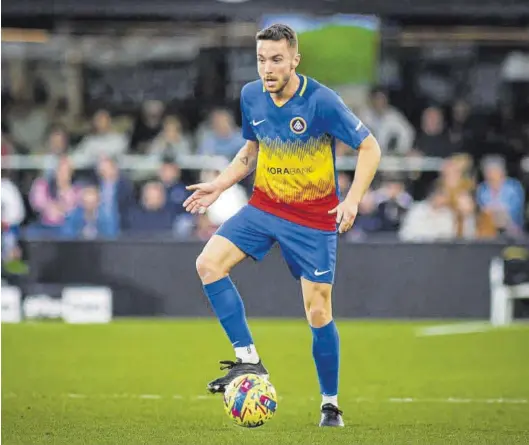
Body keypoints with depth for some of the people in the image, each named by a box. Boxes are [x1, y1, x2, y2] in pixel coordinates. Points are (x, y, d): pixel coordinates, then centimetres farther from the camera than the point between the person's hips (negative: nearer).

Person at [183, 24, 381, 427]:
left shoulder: (321, 101, -19)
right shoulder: (251, 96, -2)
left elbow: (369, 147, -13)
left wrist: (353, 200, -25)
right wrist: (219, 185, 5)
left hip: (314, 220, -5)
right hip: (264, 207, 5)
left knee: (318, 314, -3)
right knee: (209, 263, -17)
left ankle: (331, 403, 16)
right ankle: (249, 360, -9)